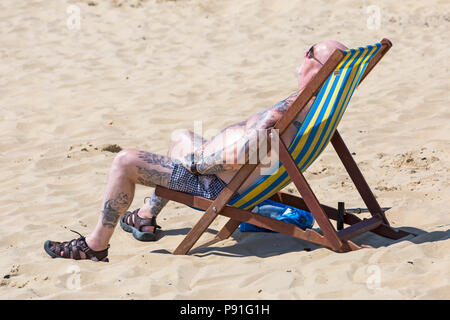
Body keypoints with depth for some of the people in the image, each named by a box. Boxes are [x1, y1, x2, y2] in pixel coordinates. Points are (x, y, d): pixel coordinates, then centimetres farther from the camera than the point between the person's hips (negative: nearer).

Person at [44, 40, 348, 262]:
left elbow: (236, 156, -38)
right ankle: (147, 217, 41)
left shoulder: (282, 113, -32)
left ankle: (97, 244, 7)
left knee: (125, 161, -8)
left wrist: (195, 161, -19)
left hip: (218, 186, -10)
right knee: (181, 136, 33)